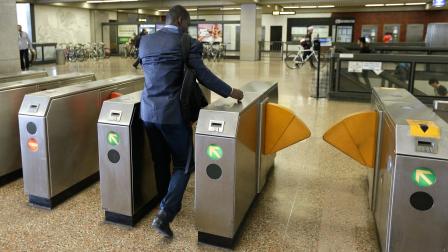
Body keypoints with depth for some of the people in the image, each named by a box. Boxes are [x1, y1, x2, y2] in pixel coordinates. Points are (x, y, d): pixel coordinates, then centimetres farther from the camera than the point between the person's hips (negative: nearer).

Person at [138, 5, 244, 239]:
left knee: (160, 162, 19)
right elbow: (202, 75, -10)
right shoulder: (188, 43, -8)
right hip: (173, 113, -6)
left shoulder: (145, 41, 10)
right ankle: (165, 213, -5)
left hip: (148, 110, 6)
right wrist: (230, 92, 1)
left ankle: (166, 206, 33)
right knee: (183, 164, 6)